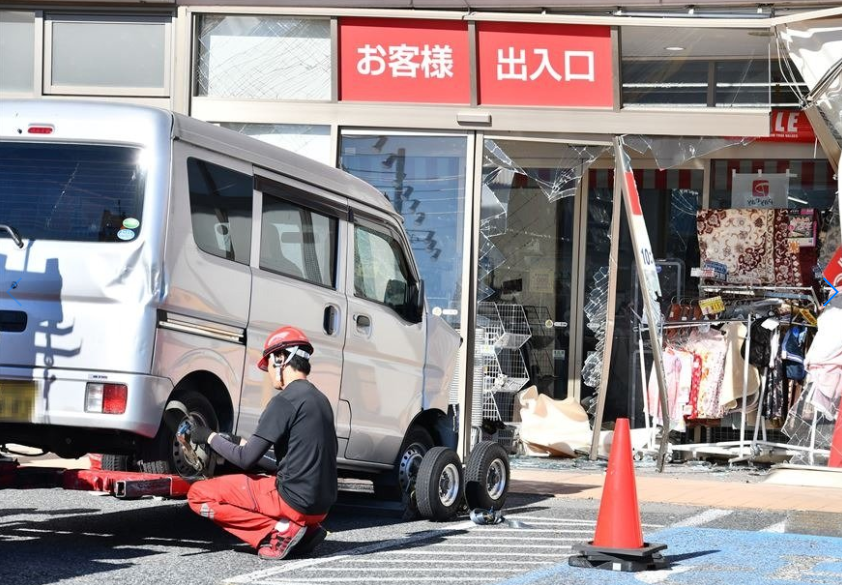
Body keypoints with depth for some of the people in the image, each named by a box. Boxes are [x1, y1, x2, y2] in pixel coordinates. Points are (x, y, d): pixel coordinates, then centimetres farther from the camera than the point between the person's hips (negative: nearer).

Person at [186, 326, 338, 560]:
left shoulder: (285, 401, -12)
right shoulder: (320, 399, 13)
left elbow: (246, 460, -12)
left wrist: (210, 437, 5)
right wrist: (248, 446, 26)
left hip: (295, 502, -8)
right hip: (321, 507, 8)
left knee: (199, 494, -1)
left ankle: (280, 529, -10)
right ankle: (304, 529, 9)